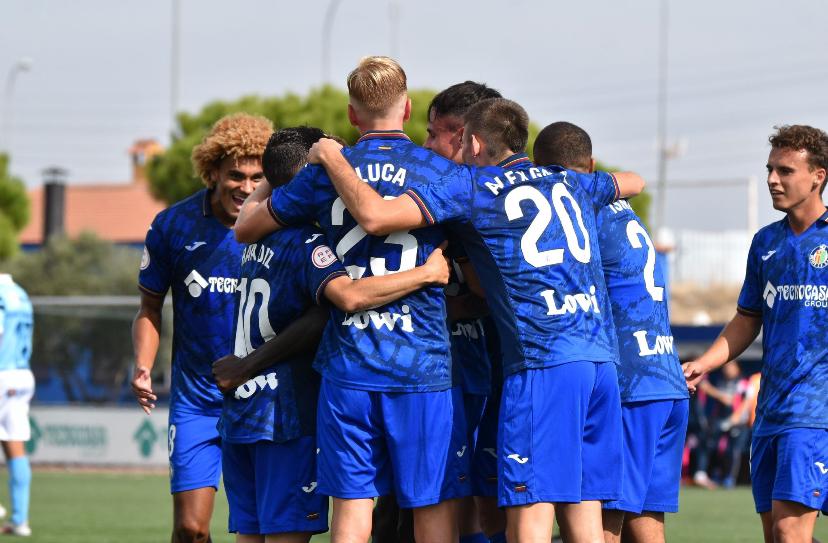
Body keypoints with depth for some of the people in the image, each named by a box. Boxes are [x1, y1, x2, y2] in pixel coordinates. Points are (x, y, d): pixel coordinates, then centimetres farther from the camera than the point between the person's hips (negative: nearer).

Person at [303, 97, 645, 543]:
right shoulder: (568, 183, 21)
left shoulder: (472, 186, 2)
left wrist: (331, 157, 8)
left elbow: (374, 216, -8)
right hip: (602, 359, 7)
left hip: (543, 363, -7)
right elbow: (632, 182, 43)